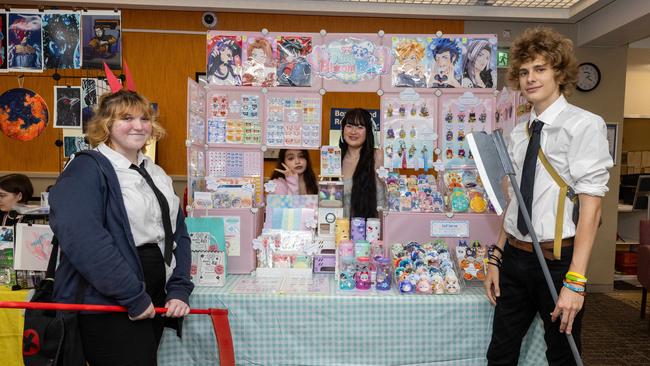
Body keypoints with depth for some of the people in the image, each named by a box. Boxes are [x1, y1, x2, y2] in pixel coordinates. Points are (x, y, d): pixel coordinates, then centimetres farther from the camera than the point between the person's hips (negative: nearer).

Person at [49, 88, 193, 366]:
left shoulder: (156, 175, 12)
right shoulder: (87, 169, -11)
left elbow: (178, 234, 12)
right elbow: (82, 239, -24)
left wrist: (179, 290, 0)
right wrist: (133, 296, -22)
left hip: (154, 302, 7)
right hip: (107, 306, -7)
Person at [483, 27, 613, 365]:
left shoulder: (583, 125, -10)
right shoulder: (519, 133, 8)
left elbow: (590, 206, -15)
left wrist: (575, 281, -19)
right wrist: (497, 259, 11)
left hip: (558, 259, -5)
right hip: (515, 257, 5)